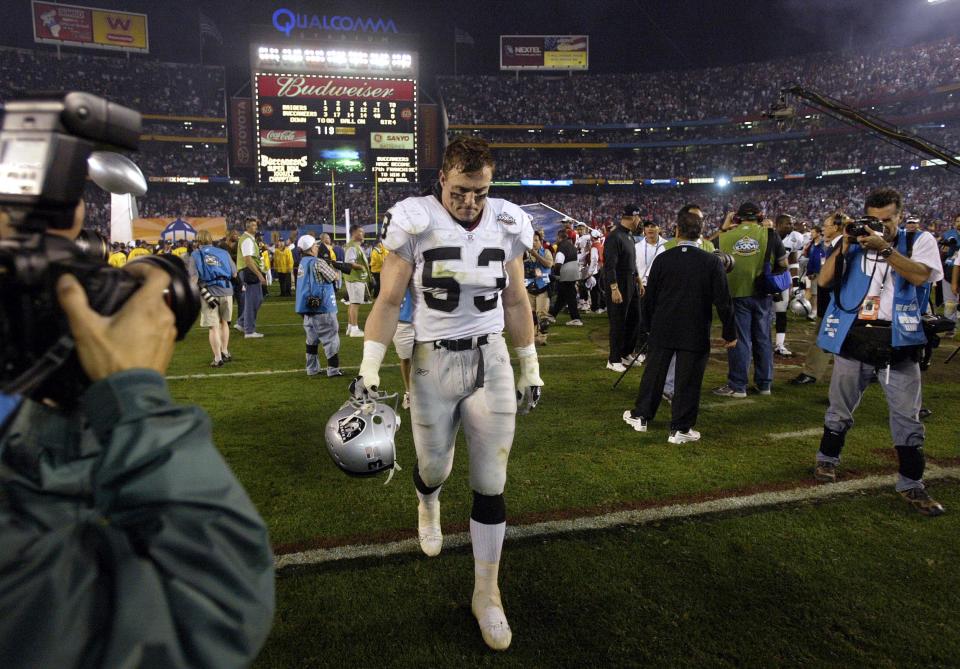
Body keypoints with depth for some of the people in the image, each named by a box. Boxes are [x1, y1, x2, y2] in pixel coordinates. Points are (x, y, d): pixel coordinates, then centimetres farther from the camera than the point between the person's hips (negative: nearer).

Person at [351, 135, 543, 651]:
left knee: (490, 484, 4)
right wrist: (369, 370, -11)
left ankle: (486, 592, 24)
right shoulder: (416, 224, -9)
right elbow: (388, 301, -5)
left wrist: (530, 369, 11)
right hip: (433, 362, -1)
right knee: (434, 467, 14)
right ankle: (428, 505, 55)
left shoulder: (506, 226, 0)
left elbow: (516, 303, 8)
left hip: (491, 362, 2)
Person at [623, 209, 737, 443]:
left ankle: (640, 416, 28)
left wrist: (648, 324, 16)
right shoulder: (712, 261, -8)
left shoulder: (662, 259, -4)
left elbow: (649, 296, 2)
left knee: (653, 373, 15)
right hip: (696, 333, -2)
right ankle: (680, 429, 13)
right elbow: (722, 301, -8)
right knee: (688, 381, 6)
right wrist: (730, 333, 2)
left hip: (662, 329, 2)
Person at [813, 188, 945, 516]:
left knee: (907, 417, 4)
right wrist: (844, 247, -12)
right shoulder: (852, 243, 6)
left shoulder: (920, 241, 2)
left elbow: (920, 275, -16)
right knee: (840, 409, 14)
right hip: (853, 338, 1)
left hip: (898, 342, -1)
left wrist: (884, 248, -21)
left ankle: (911, 484, 16)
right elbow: (824, 280, -3)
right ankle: (827, 459, 33)